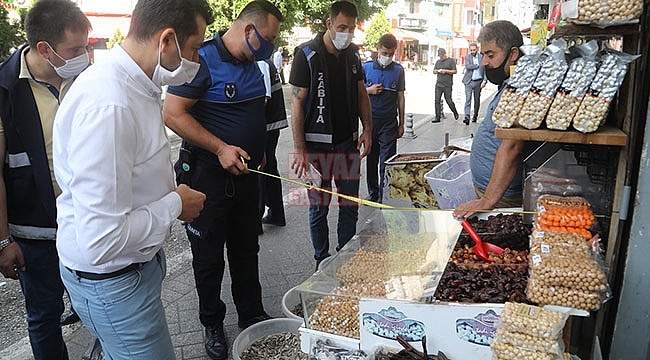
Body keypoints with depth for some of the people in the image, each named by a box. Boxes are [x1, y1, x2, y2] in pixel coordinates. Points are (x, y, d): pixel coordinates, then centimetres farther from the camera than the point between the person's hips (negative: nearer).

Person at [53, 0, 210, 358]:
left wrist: (171, 192, 4)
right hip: (111, 279, -9)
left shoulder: (134, 85, 2)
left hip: (137, 261, 9)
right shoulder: (107, 105, -32)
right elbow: (100, 241, -33)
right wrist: (174, 205, -19)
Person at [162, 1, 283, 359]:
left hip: (245, 172, 7)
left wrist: (256, 151, 14)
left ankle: (252, 316, 34)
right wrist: (221, 148, -25)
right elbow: (173, 114, -22)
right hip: (209, 177, -7)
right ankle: (213, 325, 28)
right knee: (209, 257, 9)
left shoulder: (252, 65, 7)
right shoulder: (203, 60, -17)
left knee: (246, 250, 18)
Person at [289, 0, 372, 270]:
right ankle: (322, 262, 23)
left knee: (350, 206, 10)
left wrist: (367, 128, 4)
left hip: (349, 143, 5)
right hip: (317, 145, -4)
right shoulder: (307, 54, -8)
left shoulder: (353, 53, 8)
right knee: (319, 207, 6)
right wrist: (300, 150, -14)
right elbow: (297, 103, -10)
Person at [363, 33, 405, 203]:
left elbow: (400, 97, 6)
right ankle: (372, 193, 25)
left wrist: (401, 123, 6)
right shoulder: (366, 67, 1)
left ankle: (385, 197, 7)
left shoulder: (398, 70, 2)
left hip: (389, 122, -1)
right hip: (370, 120, 1)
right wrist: (369, 90, -11)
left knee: (386, 162, -1)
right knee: (371, 159, 11)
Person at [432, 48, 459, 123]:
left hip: (447, 85, -5)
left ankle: (455, 113, 25)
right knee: (437, 101, -2)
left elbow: (455, 71, -4)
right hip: (438, 84, 5)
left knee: (449, 101, 0)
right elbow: (434, 71, 19)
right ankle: (437, 117, 2)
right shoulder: (438, 61, 16)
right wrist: (437, 71, -3)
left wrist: (445, 71, -13)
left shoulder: (451, 61, 1)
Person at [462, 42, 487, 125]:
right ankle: (467, 117, -18)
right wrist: (477, 65, -8)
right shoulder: (467, 57, 4)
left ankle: (475, 116, 26)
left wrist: (484, 81, -10)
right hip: (469, 82, -1)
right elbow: (467, 66, -14)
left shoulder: (482, 57, 3)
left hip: (478, 81, 1)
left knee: (477, 100, 11)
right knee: (468, 99, -12)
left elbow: (485, 70, 2)